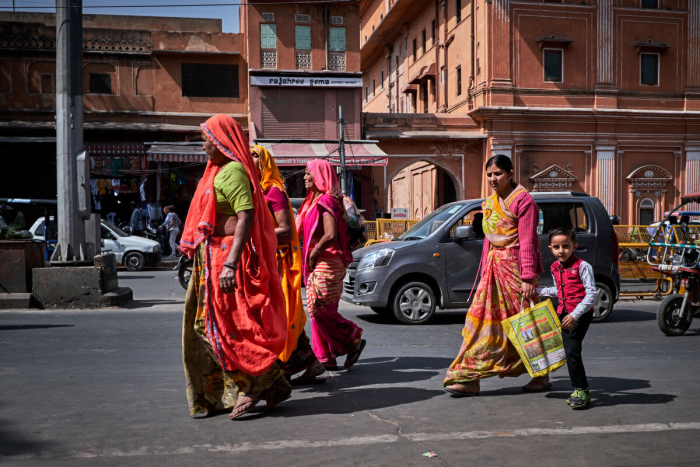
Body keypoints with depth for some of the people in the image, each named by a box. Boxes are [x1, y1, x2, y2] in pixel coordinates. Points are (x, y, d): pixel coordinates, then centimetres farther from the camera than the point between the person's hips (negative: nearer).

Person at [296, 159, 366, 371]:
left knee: (319, 308, -10)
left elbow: (330, 235, -24)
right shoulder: (314, 200, 17)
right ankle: (326, 357, 11)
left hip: (327, 264, -10)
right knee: (318, 309, 8)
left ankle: (354, 339, 5)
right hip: (316, 264, 10)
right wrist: (309, 255, 11)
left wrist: (314, 253, -14)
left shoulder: (326, 201, -13)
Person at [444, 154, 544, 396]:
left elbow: (527, 242, -16)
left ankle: (541, 375, 20)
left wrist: (528, 278, -21)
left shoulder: (523, 200, -10)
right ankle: (469, 379, 6)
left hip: (516, 268, -7)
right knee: (483, 319, 2)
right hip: (494, 268, 7)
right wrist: (485, 272, 15)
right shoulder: (490, 202, 13)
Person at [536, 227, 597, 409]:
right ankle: (580, 390, 17)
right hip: (565, 313, 7)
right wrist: (536, 291, 23)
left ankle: (581, 391, -4)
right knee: (569, 352, 7)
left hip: (581, 314, -7)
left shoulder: (582, 266, -12)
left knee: (572, 351, -14)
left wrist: (575, 315, -22)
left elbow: (592, 293, -16)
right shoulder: (555, 268, 10)